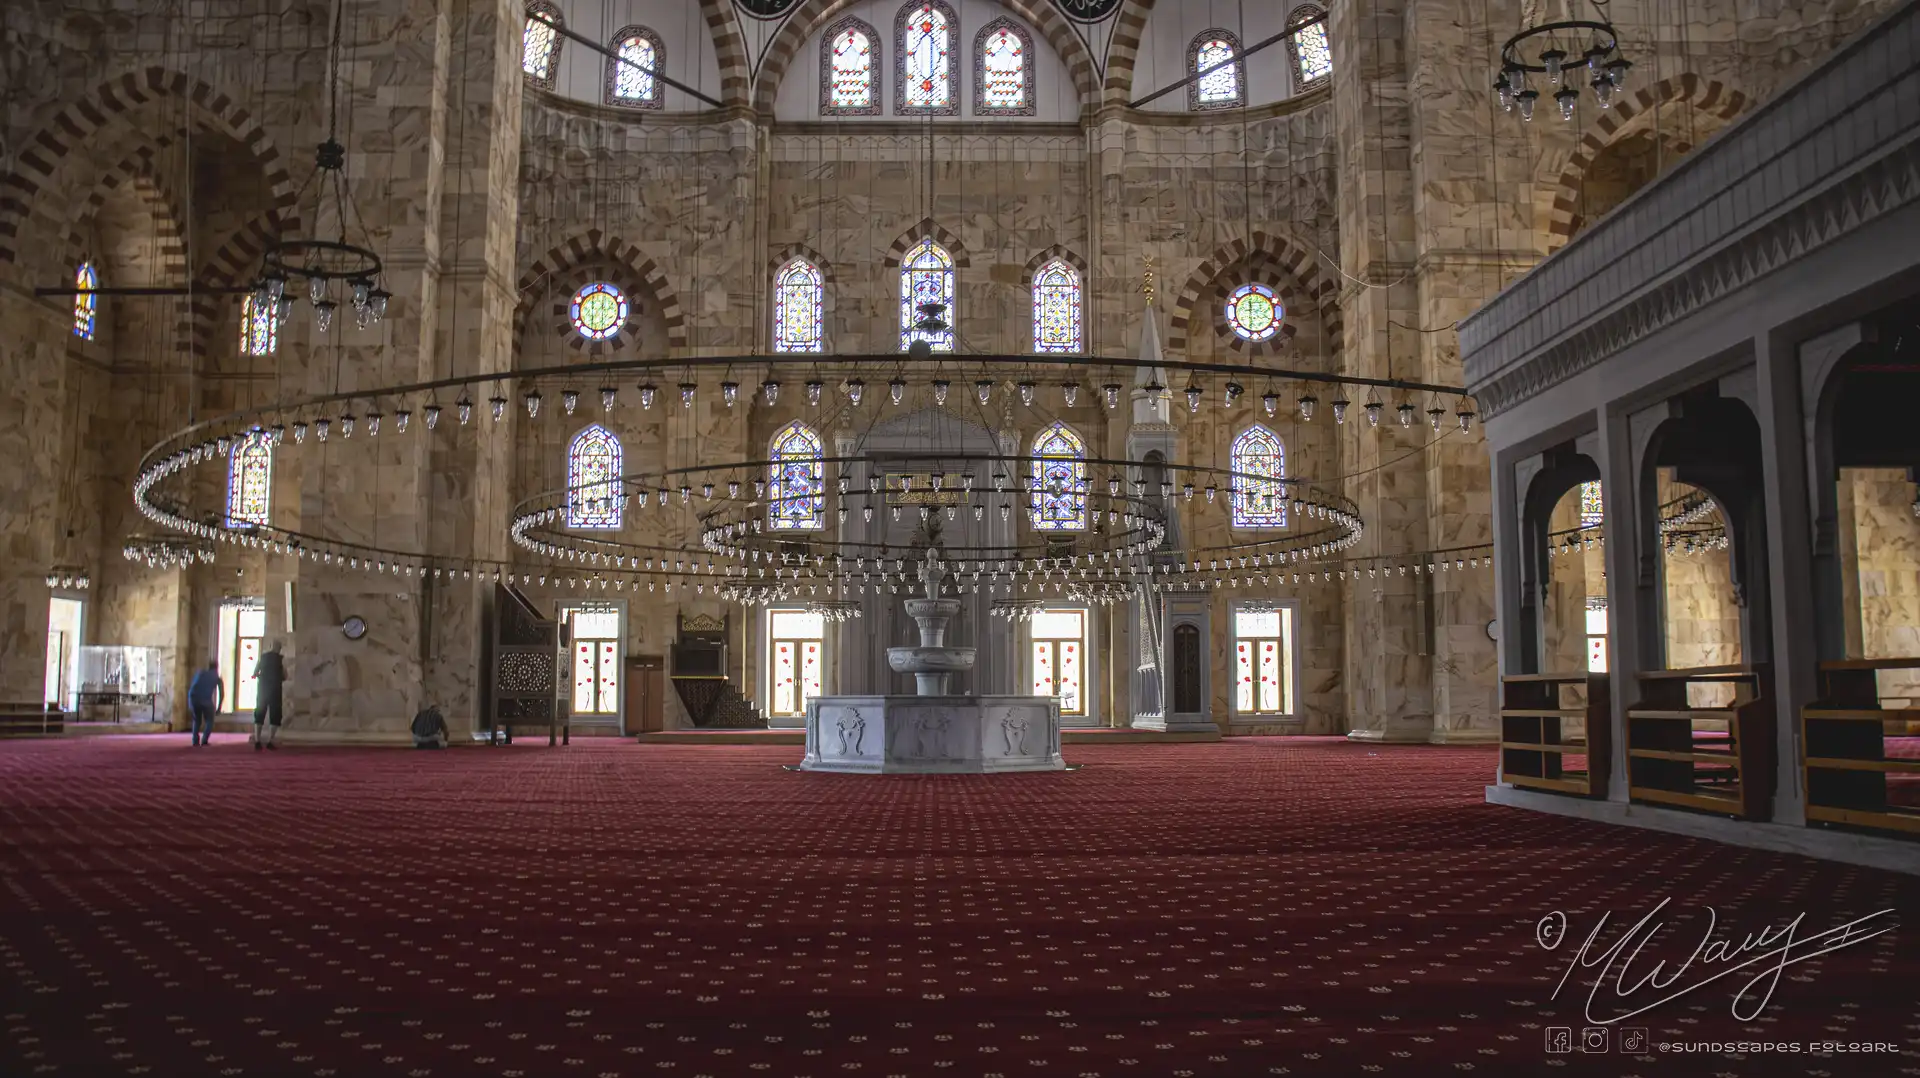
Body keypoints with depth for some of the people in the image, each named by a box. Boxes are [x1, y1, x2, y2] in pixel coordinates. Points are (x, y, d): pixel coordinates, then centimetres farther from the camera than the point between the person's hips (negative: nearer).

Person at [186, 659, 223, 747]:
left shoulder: (199, 672, 29)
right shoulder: (217, 677, 21)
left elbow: (191, 686, 30)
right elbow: (222, 694, 16)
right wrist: (219, 708, 22)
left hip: (193, 697, 3)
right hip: (206, 699, -3)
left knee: (197, 720, 23)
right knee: (209, 720, 17)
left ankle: (195, 741, 10)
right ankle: (204, 740, 1)